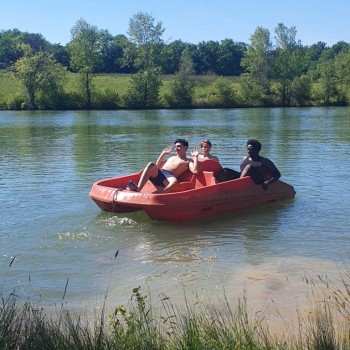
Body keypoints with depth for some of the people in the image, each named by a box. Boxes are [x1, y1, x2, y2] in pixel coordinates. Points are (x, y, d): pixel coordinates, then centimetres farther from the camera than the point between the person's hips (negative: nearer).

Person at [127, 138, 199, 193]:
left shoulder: (188, 161, 19)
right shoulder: (172, 157, 37)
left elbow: (195, 171, -2)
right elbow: (157, 166, 39)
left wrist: (195, 157, 3)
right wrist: (163, 154, 36)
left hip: (169, 176, -5)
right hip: (157, 174, 5)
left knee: (175, 181, -42)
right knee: (151, 165, -29)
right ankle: (138, 189, -45)